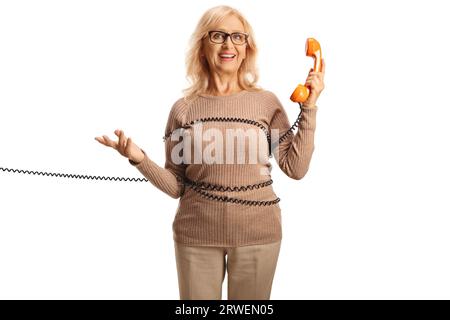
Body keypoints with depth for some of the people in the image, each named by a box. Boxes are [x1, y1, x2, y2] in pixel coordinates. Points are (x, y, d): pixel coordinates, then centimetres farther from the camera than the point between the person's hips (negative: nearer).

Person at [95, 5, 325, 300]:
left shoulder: (266, 102, -1)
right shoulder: (184, 108, -2)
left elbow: (296, 168, -3)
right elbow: (177, 186, 0)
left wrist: (309, 107, -5)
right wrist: (139, 158, -15)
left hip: (257, 233, 0)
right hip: (197, 235, 0)